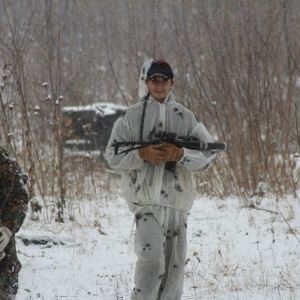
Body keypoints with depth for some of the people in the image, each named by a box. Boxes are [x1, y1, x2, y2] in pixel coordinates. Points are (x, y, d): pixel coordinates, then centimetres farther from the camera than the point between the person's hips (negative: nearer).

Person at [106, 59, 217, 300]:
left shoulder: (186, 117, 11)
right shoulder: (132, 116, 6)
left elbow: (208, 154, 5)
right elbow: (113, 155, 3)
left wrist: (180, 154, -12)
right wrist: (142, 154, -13)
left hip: (177, 199, 3)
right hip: (146, 199, -3)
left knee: (174, 263, 7)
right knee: (152, 259, -19)